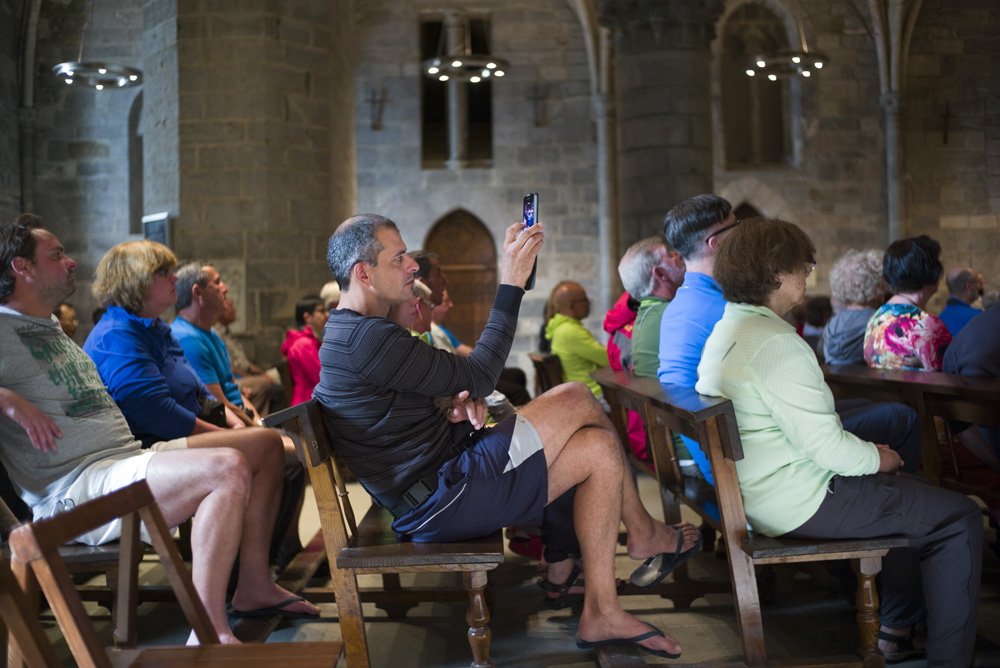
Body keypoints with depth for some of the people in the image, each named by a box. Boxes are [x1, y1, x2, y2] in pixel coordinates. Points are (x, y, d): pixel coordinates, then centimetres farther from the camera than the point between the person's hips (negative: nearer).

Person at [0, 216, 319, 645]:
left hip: (129, 456, 10)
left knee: (267, 443, 10)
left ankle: (254, 584, 10)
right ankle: (209, 632, -30)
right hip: (75, 488, -10)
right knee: (230, 468, -32)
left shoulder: (51, 328, 25)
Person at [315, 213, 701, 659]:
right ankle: (645, 534, 14)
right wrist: (511, 286, -15)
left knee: (598, 448, 4)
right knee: (575, 398, -8)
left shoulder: (346, 335, 15)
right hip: (441, 501, -11)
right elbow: (476, 377, -19)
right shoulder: (364, 338, -20)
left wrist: (455, 411, 1)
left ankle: (601, 613, 9)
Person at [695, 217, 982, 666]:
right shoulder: (774, 342, -23)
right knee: (959, 519, 1)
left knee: (905, 493, 29)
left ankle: (899, 627, 33)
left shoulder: (724, 331, 9)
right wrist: (878, 458, -5)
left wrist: (867, 452, 10)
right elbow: (826, 446, -25)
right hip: (801, 502, -10)